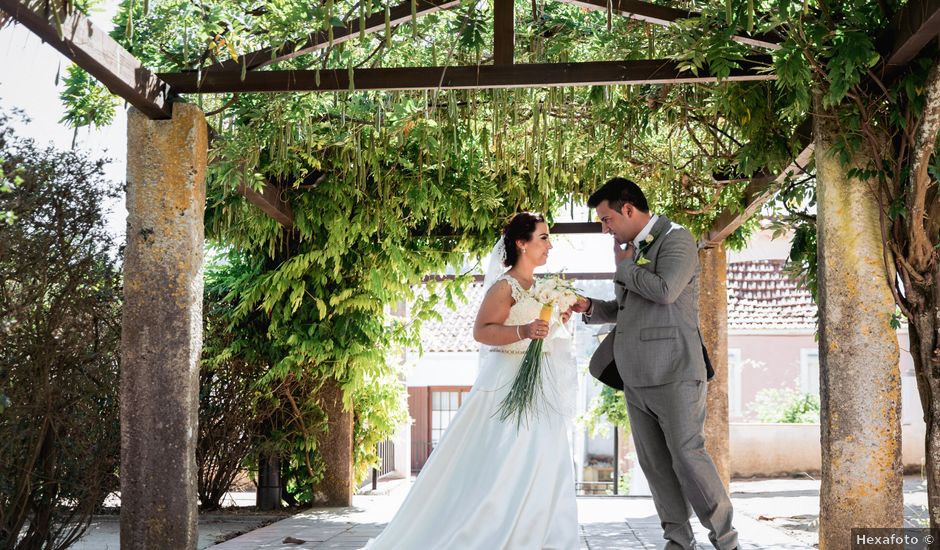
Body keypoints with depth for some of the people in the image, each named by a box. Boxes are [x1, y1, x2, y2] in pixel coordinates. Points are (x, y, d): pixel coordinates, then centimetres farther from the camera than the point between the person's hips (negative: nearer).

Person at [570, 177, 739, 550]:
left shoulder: (676, 239, -5)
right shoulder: (632, 249, 18)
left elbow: (665, 291, -21)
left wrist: (624, 266, -6)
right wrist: (591, 308, 11)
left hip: (673, 374, -8)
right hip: (636, 378, 8)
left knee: (687, 456, -8)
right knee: (654, 463, 6)